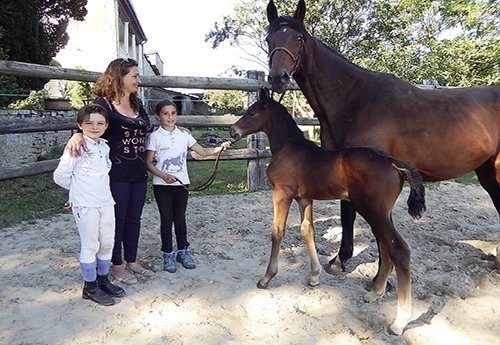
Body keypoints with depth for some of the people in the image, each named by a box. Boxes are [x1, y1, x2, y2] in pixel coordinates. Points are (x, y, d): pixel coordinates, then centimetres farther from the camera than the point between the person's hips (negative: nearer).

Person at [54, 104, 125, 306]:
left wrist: (83, 190, 11)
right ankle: (90, 287, 19)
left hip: (106, 202, 6)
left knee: (107, 243, 13)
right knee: (90, 246, 4)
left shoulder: (104, 146, 7)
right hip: (85, 206, -6)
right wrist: (79, 190, 2)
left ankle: (103, 280, 31)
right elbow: (60, 176, -10)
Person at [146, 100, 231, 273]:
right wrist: (164, 176, -20)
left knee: (180, 218, 11)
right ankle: (168, 254, 18)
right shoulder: (155, 137, -5)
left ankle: (183, 251, 25)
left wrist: (220, 148, -12)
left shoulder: (184, 135, 4)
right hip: (162, 185, -2)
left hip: (181, 183, 3)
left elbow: (203, 151, 4)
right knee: (166, 219, 5)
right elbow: (148, 163, -6)